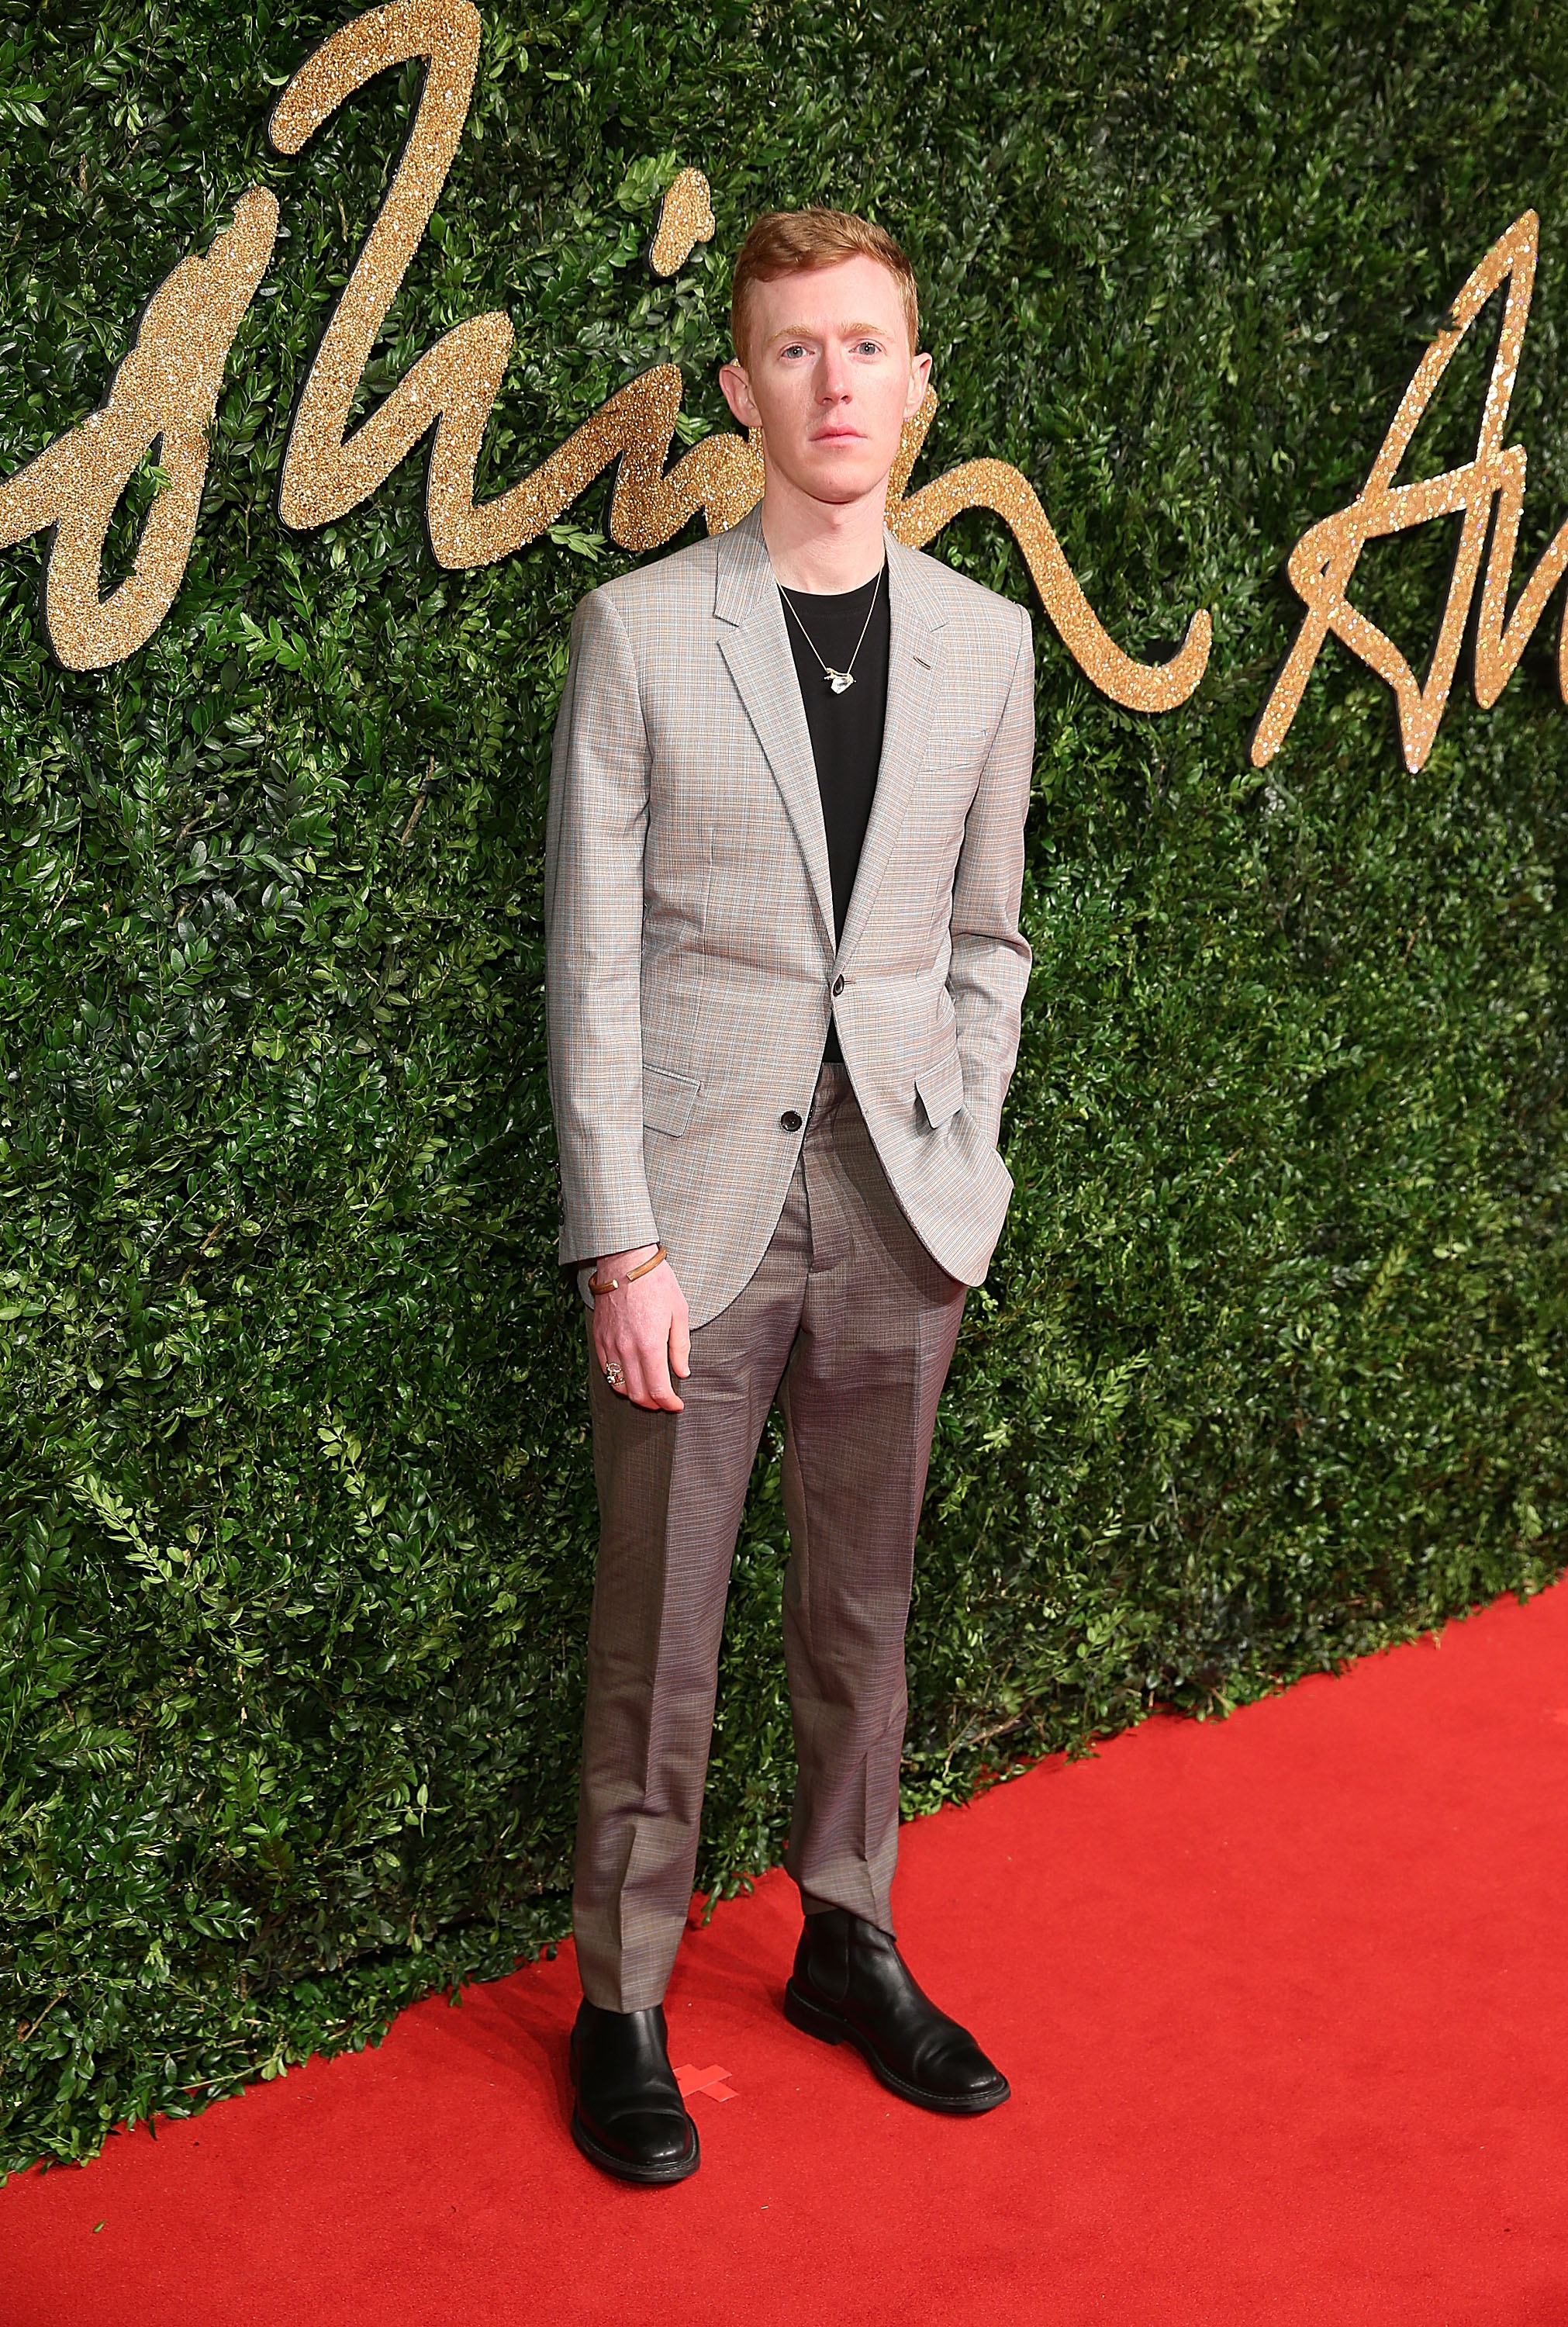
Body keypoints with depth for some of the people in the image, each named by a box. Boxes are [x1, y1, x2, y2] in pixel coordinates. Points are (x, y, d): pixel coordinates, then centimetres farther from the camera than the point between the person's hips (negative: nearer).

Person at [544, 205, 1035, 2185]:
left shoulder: (984, 640, 7)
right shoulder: (638, 630, -3)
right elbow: (591, 959, -6)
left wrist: (963, 1163, 4)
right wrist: (622, 1243, -10)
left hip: (899, 1207, 3)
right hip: (696, 1200, -3)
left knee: (863, 1611, 15)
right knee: (657, 1634, 4)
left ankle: (850, 1944, 32)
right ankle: (623, 2003, 20)